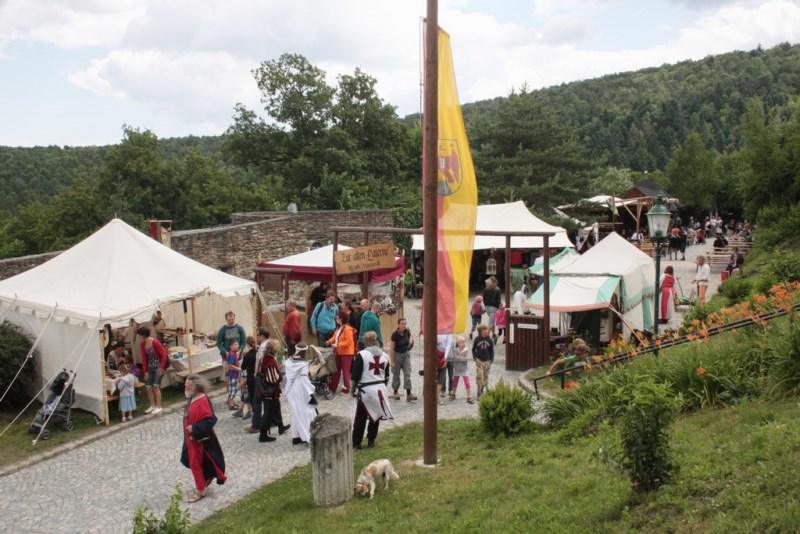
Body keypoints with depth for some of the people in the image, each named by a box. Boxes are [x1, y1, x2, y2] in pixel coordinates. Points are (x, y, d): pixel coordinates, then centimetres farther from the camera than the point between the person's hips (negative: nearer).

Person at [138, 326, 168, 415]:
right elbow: (144, 358, 8)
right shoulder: (142, 344, 3)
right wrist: (146, 371, 7)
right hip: (150, 367, 7)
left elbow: (164, 354, -17)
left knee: (156, 386, -11)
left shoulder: (155, 342, -19)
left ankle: (158, 407, -1)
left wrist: (162, 367, -16)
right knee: (148, 387, 5)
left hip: (158, 366, -7)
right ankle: (152, 406, 21)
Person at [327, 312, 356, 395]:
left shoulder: (347, 329, -20)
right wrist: (329, 341, -2)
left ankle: (346, 389, 12)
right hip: (338, 352, 9)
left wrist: (337, 345, -26)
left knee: (345, 371, 1)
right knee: (336, 370, 13)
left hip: (346, 353, -9)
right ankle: (333, 388, 21)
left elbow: (348, 342, -24)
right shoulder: (338, 328, 9)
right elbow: (334, 337, 17)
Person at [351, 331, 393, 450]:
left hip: (365, 390, -4)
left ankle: (356, 443, 10)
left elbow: (355, 375, -11)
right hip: (380, 389, 4)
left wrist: (353, 389, 2)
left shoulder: (361, 355, -11)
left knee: (360, 418, 5)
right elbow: (386, 376, 12)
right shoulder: (385, 356, 5)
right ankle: (371, 441, 23)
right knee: (375, 416, 17)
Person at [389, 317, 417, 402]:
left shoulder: (407, 331, -8)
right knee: (396, 374, 10)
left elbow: (410, 335, 19)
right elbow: (391, 349, -18)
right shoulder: (395, 334, -22)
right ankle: (395, 392, 26)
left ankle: (408, 394, -6)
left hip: (406, 354, 4)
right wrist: (392, 361, -17)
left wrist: (411, 340, -1)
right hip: (397, 355, -4)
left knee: (407, 374, -3)